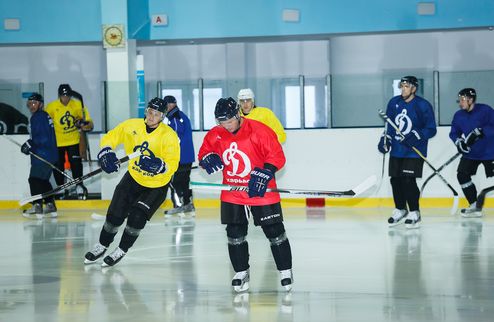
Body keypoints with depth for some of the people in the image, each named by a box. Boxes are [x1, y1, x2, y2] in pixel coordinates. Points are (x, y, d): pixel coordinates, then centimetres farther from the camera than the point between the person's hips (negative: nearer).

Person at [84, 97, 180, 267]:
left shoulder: (169, 136, -22)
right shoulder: (131, 126, -12)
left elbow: (172, 165, -27)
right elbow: (110, 138, 2)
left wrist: (158, 165, -45)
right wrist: (106, 153, -16)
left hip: (157, 185, -3)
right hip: (134, 177, 3)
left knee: (137, 216, -15)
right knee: (115, 214, 2)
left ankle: (121, 251, 8)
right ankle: (102, 246, 27)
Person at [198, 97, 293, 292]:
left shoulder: (259, 131, -16)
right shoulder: (215, 135, -1)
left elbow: (277, 156, -15)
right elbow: (204, 153, 13)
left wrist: (264, 174, -26)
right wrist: (208, 159, -10)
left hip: (261, 191, -4)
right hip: (232, 193, 4)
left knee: (274, 231, -1)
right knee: (235, 234, 5)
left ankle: (285, 271, 13)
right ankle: (241, 272, 20)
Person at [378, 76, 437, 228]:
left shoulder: (423, 106, -11)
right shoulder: (394, 102, 4)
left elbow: (431, 129, -10)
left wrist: (416, 136, -24)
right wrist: (385, 138, 5)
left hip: (414, 151, -6)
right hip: (396, 150, 6)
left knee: (408, 180, -13)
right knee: (395, 180, 9)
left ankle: (414, 213, -1)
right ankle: (400, 210, 27)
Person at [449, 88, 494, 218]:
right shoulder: (459, 115, 2)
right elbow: (453, 133, 4)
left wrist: (479, 132, -33)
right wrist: (458, 141, -17)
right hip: (470, 153, 6)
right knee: (462, 174, -4)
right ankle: (474, 206, 8)